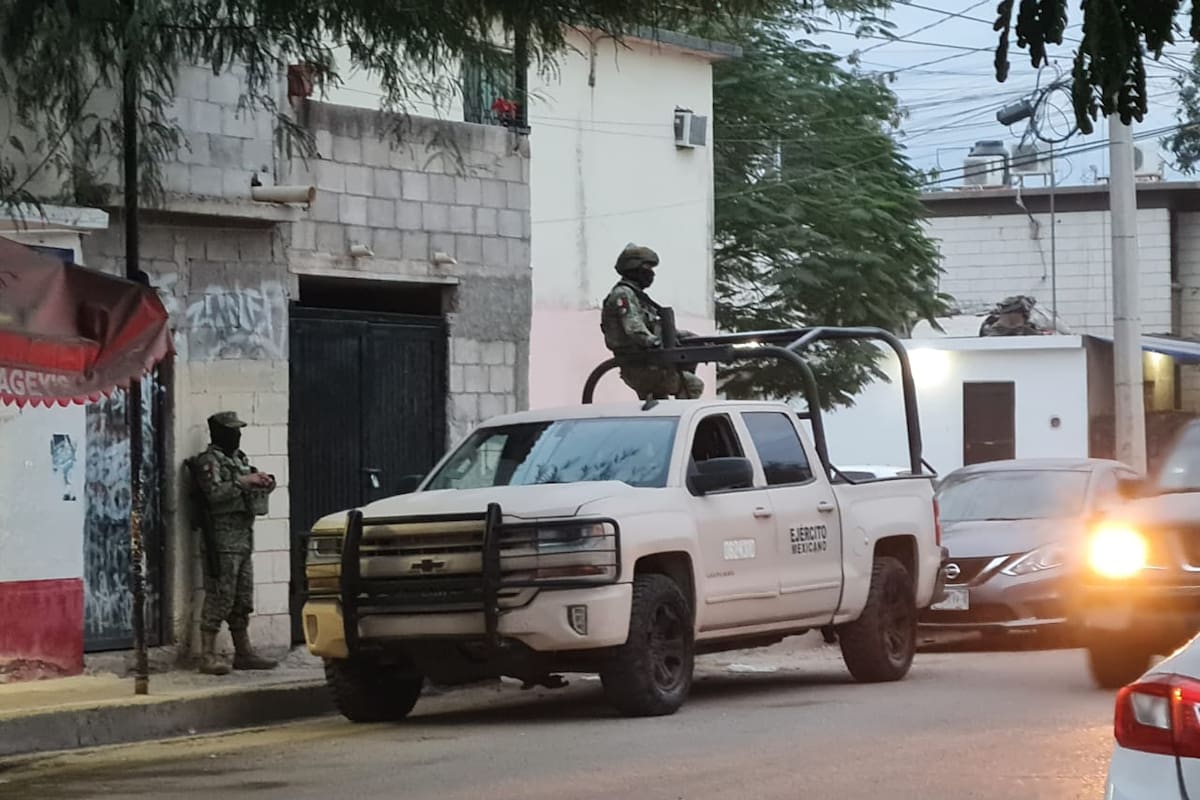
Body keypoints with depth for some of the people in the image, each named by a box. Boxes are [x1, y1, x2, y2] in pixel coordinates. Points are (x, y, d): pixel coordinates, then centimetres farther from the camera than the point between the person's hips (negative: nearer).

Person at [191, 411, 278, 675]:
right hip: (222, 539, -9)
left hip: (244, 537, 9)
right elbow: (215, 492, -22)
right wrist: (243, 481, -19)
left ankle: (243, 653, 18)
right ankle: (208, 656, -9)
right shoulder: (209, 461, -7)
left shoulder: (240, 459, 20)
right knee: (219, 598, -10)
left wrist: (264, 485, 4)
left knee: (242, 601, 12)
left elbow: (249, 494, 25)